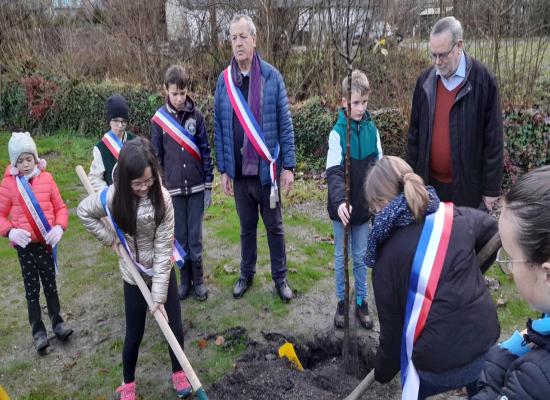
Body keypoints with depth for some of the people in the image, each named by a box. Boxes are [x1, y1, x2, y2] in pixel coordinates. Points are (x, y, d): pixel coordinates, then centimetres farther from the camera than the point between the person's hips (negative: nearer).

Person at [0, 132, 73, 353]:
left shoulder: (46, 178, -4)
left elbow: (60, 207, 2)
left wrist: (59, 227, -15)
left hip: (46, 241, 1)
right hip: (25, 244, -1)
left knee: (50, 284, 14)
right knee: (32, 288, 9)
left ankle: (57, 322, 30)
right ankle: (38, 330, 23)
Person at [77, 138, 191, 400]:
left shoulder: (162, 198, -22)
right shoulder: (113, 197, -20)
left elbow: (163, 249, -21)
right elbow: (83, 212, 1)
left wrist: (159, 294, -21)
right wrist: (111, 240, -6)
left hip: (163, 271, 0)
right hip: (134, 275, 0)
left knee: (175, 327, 9)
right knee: (134, 334, 11)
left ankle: (178, 373, 36)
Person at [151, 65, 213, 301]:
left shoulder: (196, 116, -2)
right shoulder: (159, 119, -3)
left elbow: (205, 151, 1)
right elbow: (156, 157, 3)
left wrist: (208, 185, 0)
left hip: (196, 187, 0)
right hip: (173, 189, 0)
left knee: (195, 237, 7)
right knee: (180, 238, 10)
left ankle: (199, 279, 22)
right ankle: (185, 279, 26)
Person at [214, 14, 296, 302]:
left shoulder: (272, 76, -7)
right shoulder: (224, 80, 0)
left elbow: (285, 124, -5)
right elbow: (219, 128, 4)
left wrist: (288, 166, -8)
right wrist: (223, 169, 2)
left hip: (267, 169, -2)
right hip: (239, 171, 2)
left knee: (274, 227, 12)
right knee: (246, 227, 17)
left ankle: (280, 278, 28)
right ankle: (246, 274, 35)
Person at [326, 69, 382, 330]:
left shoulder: (372, 129, -2)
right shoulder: (337, 132, -14)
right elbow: (334, 172, -23)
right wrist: (339, 201, -37)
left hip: (364, 205, 3)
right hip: (342, 207, -3)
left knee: (361, 257, 14)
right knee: (341, 257, 12)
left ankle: (361, 302, 29)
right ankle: (341, 302, 27)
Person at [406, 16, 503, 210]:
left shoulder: (483, 80, -11)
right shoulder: (425, 80, 2)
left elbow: (493, 139, -9)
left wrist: (491, 190, -7)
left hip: (468, 186, -3)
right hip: (430, 183, 4)